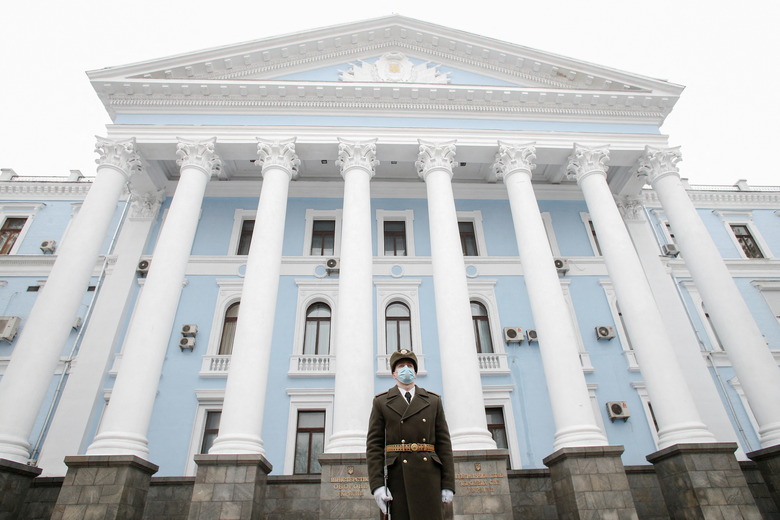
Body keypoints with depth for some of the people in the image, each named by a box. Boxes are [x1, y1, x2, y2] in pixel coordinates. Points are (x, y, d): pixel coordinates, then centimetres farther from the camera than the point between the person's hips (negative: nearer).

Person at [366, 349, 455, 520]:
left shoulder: (433, 401, 12)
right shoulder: (381, 402, 8)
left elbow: (444, 443, 8)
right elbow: (374, 445, 2)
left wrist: (448, 484, 2)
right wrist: (377, 484, -8)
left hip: (429, 475, 1)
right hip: (398, 475, -1)